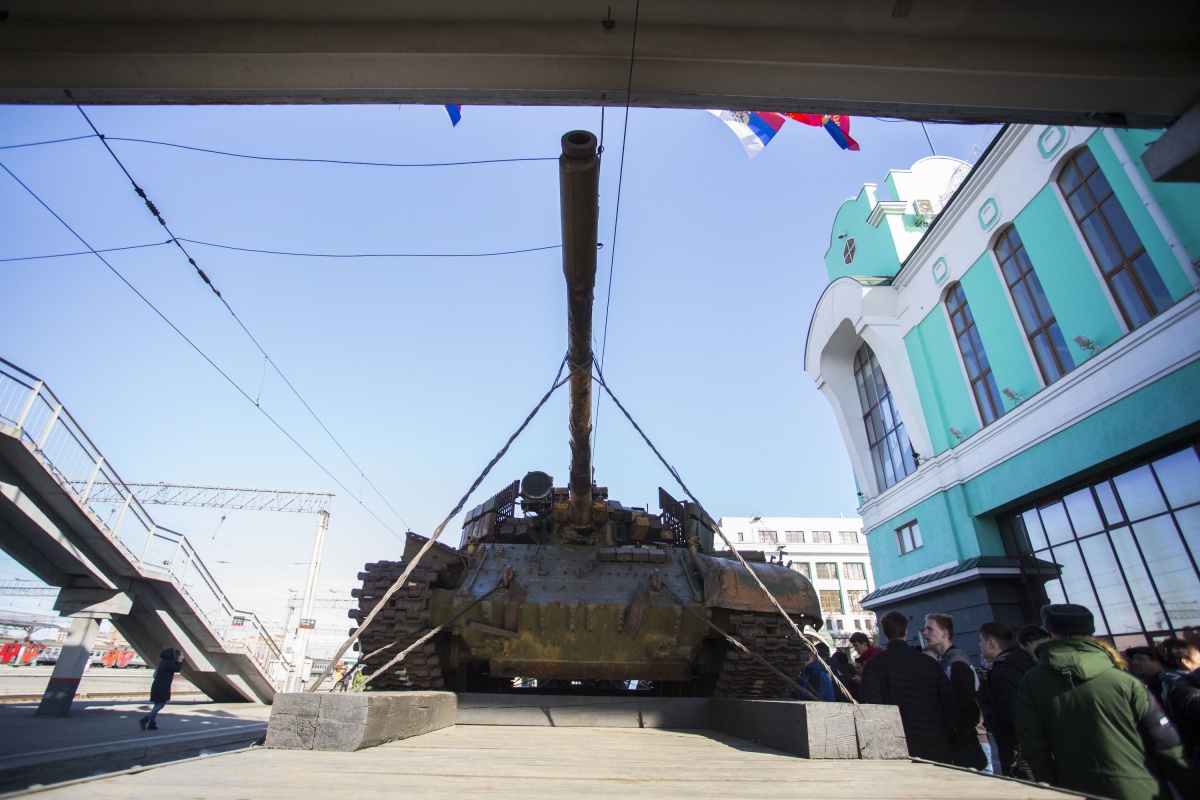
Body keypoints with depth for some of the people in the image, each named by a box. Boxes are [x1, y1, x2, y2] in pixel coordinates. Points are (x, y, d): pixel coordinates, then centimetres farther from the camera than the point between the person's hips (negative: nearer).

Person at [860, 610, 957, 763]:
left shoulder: (874, 664, -8)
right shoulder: (929, 662, 2)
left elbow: (870, 708, -12)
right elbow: (951, 704, 5)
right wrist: (944, 737, 16)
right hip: (937, 750, 3)